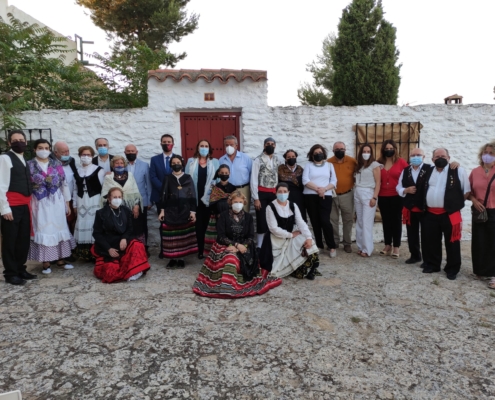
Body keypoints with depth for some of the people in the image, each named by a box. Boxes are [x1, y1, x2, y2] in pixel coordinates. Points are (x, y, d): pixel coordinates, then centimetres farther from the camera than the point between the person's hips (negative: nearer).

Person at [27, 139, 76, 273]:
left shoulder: (56, 165, 5)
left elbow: (64, 184, 8)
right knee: (43, 231, 2)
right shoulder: (29, 165, -1)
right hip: (40, 203, -2)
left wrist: (67, 204, 7)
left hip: (57, 202, 2)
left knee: (59, 229, 7)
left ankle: (61, 259, 19)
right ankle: (46, 263, 10)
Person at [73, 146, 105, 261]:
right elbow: (75, 189, 15)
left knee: (94, 224, -5)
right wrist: (75, 204, 13)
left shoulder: (98, 170, -3)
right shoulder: (77, 171, 12)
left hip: (95, 201, -4)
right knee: (82, 225, 5)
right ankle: (84, 253, 13)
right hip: (81, 202, 4)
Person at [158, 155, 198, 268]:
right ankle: (172, 259, 8)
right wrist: (162, 210, -1)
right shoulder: (167, 178, 7)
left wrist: (193, 211, -4)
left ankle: (180, 258, 11)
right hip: (170, 211, 0)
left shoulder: (188, 178, 5)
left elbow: (192, 195, 3)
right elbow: (163, 195, 6)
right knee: (171, 235, -1)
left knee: (183, 235, 0)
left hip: (185, 211, 0)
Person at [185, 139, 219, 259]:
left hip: (209, 198, 0)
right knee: (198, 225, 3)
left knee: (208, 224, 3)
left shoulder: (215, 162, 8)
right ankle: (200, 250, 10)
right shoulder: (191, 161, 9)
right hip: (196, 199, 1)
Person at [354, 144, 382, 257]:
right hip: (357, 194, 6)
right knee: (359, 222, 7)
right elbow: (357, 181, 11)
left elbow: (378, 182, -6)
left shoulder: (375, 165, -1)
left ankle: (367, 249, -1)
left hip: (368, 194, -6)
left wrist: (374, 197, -14)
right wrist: (355, 193, 1)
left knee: (366, 223, -7)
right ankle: (360, 247, 14)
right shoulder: (359, 166, 16)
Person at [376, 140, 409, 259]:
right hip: (383, 197, 3)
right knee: (386, 221, 10)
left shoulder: (401, 161, -3)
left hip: (397, 196, -3)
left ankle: (396, 247, 12)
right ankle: (387, 245, 22)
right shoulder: (379, 163, 5)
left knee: (396, 221, 4)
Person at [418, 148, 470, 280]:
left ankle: (452, 269, 15)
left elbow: (467, 191, 1)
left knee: (451, 242, 3)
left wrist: (455, 202, 1)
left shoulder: (458, 171, -3)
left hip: (450, 214, -4)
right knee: (430, 241, 11)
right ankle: (431, 265, 26)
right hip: (430, 214, 4)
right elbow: (422, 190, 20)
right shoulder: (428, 172, 11)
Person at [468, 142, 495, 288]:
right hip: (479, 213, 3)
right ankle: (480, 271, 21)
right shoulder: (475, 172, 6)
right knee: (478, 242, 7)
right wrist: (474, 201, -7)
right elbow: (469, 191, 10)